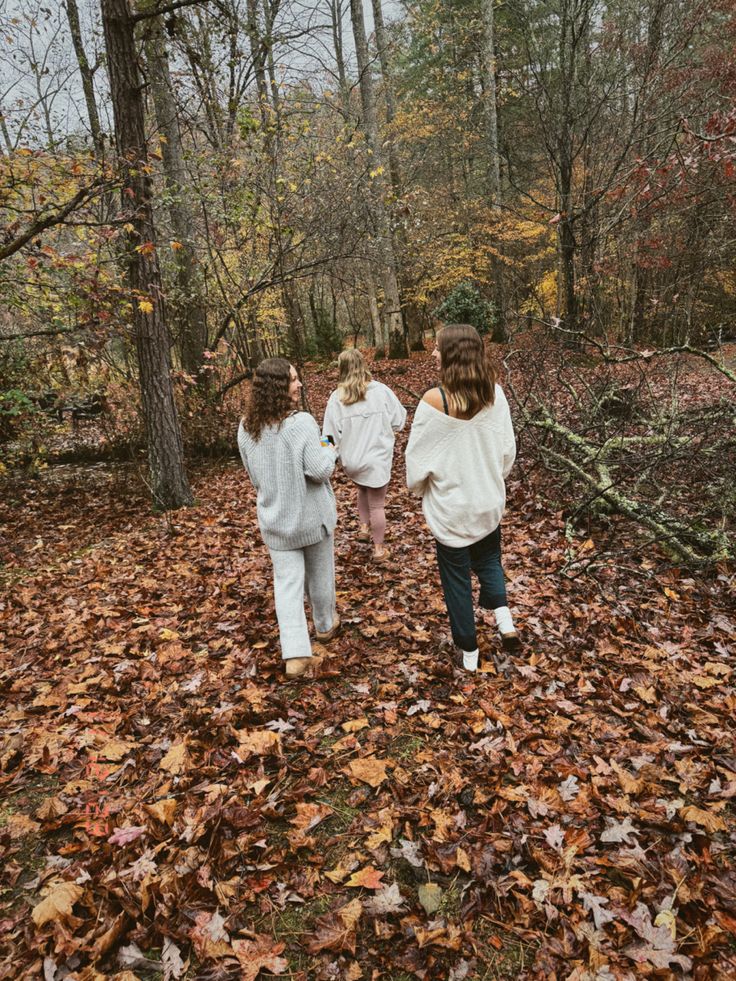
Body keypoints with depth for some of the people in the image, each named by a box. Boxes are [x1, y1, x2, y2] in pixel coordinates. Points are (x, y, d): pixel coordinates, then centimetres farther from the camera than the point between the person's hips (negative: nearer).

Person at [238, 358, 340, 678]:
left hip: (274, 517, 4)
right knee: (319, 573, 19)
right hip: (310, 515, -3)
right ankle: (324, 625, 41)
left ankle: (295, 654, 2)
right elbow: (319, 469, -22)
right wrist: (329, 450, -2)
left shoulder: (246, 427, -3)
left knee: (287, 581, 7)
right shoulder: (301, 422, -23)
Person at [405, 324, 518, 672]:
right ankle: (503, 615, 10)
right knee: (489, 560, 29)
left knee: (456, 578, 13)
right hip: (489, 501, 4)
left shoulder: (434, 400, -22)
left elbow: (418, 456, -14)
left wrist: (417, 487, 6)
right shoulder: (494, 392, -9)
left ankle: (469, 651, 25)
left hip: (451, 505, -4)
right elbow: (508, 448, 0)